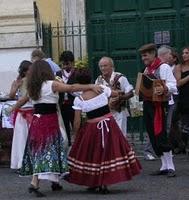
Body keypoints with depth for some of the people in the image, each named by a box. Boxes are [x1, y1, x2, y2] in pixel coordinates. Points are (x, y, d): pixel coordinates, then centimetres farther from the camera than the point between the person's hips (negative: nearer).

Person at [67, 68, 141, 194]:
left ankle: (94, 184, 18)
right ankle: (104, 183, 11)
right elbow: (116, 93, 15)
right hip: (109, 125, 2)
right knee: (108, 152, 12)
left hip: (92, 128, -2)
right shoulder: (102, 89, -6)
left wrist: (75, 135, 5)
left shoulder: (79, 99, -11)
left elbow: (77, 122, -8)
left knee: (92, 155, 14)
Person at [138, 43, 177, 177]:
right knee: (153, 136, 8)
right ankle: (164, 166, 15)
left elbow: (173, 85, -17)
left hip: (158, 104, -8)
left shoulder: (163, 67, -7)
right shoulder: (147, 69, 18)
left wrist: (164, 88, -35)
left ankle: (170, 167, -5)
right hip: (147, 104, 8)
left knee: (160, 135, -12)